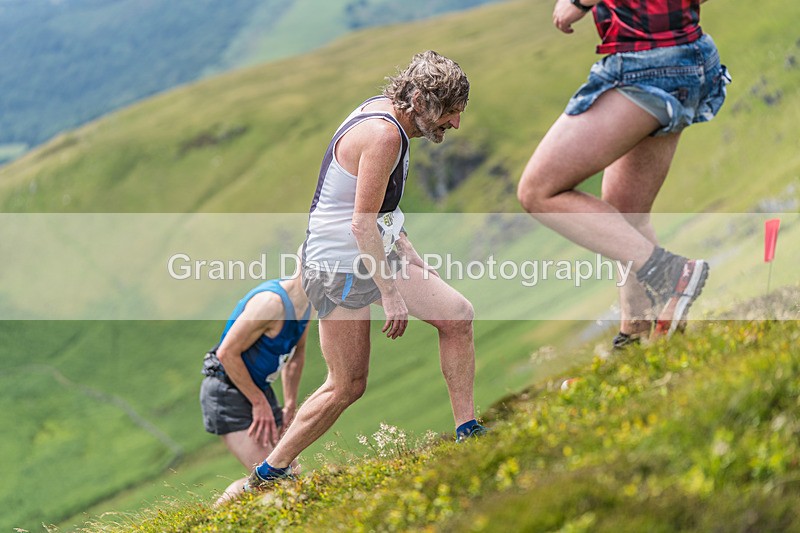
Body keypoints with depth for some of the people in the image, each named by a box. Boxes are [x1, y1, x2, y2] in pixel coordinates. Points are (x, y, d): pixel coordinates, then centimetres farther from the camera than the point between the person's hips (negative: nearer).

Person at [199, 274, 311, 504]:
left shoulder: (303, 303, 3)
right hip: (227, 391, -9)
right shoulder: (272, 302, -26)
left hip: (258, 389, 9)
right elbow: (227, 353, -24)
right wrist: (259, 403, -17)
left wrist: (290, 406, 14)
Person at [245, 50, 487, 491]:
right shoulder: (383, 134, -24)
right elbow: (362, 224, -26)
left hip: (376, 251, 10)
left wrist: (405, 249, 21)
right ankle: (269, 472, 11)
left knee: (457, 315, 0)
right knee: (347, 385, -2)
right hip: (339, 265, -10)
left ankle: (467, 432, 6)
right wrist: (390, 294, -23)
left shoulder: (382, 109, 6)